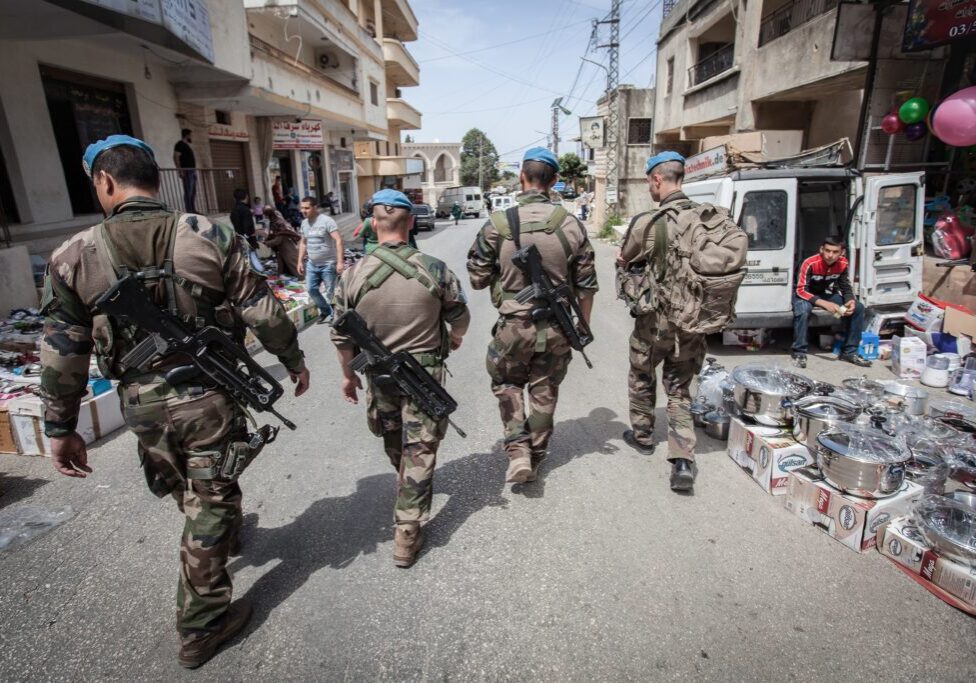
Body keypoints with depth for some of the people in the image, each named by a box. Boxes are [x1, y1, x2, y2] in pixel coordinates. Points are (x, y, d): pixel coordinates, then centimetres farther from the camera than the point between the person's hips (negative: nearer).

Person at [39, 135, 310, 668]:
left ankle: (227, 537, 57)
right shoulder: (211, 237, -11)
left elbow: (61, 356, -2)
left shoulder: (73, 257, -6)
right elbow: (263, 313, -9)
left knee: (189, 497, 28)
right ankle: (201, 626, 25)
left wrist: (61, 428, 9)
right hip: (208, 397, -2)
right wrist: (293, 361, 7)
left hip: (143, 405, 3)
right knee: (209, 507, 12)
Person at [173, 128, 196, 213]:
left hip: (192, 171, 10)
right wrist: (180, 170, -21)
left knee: (193, 192, 9)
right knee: (188, 191, -12)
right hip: (186, 171, -10)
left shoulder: (186, 145, 22)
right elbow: (175, 157, -14)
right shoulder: (180, 144, -6)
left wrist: (194, 170, 20)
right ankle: (188, 211, -14)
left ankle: (193, 210, 12)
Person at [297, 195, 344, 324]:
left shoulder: (326, 221, -15)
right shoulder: (304, 223, 8)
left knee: (331, 292, 0)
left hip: (328, 264, -7)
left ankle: (333, 315, 18)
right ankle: (325, 310, 31)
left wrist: (340, 262, -28)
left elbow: (338, 240, -21)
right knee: (311, 289, 11)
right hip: (311, 264, 7)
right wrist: (300, 261, 13)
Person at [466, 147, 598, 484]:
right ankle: (535, 459, 31)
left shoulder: (497, 224, -9)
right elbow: (586, 286, 1)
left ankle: (517, 451, 10)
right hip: (556, 327, 2)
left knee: (507, 383, 21)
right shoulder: (571, 224, -4)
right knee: (545, 392, 17)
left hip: (513, 326, -2)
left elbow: (477, 279, -2)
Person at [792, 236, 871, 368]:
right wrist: (825, 304, -40)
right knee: (802, 310, -39)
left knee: (858, 307, -11)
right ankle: (799, 353, -25)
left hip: (827, 294, 6)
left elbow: (846, 287, 0)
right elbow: (801, 290, -30)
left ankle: (849, 352, 0)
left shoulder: (842, 263, -12)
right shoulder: (810, 263, -29)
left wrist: (850, 300, -24)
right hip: (806, 294, -6)